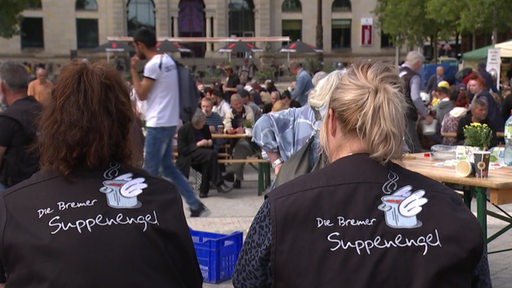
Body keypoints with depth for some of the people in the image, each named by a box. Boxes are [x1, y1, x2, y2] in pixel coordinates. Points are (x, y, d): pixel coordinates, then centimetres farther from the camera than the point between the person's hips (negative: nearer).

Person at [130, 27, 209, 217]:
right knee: (168, 167, 15)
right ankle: (196, 206, 15)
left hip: (158, 124, -9)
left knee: (150, 171, 0)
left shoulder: (153, 64, -16)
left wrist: (133, 69, -7)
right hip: (170, 122, 9)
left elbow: (141, 95, -12)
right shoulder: (168, 60, 12)